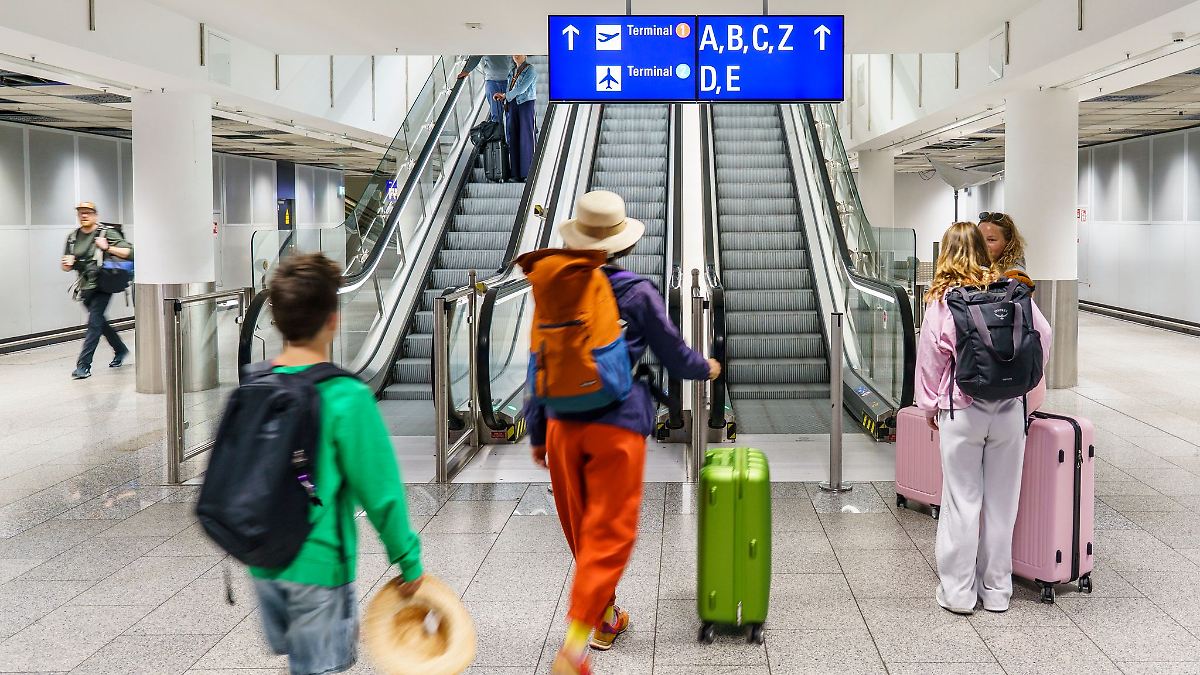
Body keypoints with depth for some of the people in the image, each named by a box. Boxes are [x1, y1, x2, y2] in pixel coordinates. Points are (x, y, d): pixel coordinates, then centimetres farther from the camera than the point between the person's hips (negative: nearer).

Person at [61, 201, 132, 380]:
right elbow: (66, 266, 15)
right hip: (84, 287, 7)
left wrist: (107, 248, -21)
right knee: (99, 322, 19)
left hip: (102, 286, -7)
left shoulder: (107, 233, -8)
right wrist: (67, 264, -8)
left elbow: (130, 252, -13)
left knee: (94, 323, -12)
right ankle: (120, 350, 39)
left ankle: (83, 365, -11)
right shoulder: (73, 237, 9)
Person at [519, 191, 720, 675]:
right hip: (617, 427, -4)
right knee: (609, 534, -1)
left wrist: (537, 433, 17)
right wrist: (705, 369, 28)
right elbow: (674, 356, 6)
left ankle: (606, 617, 34)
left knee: (581, 531, 18)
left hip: (563, 426, 4)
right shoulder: (638, 294, -5)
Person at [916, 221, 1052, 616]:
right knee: (1001, 500, 11)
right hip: (1009, 409, 2)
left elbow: (930, 359, -2)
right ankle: (996, 589, 22)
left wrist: (930, 406, 11)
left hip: (962, 412, -2)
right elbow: (1043, 336, 3)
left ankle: (958, 592, 13)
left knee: (962, 500, 6)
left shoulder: (941, 300, -7)